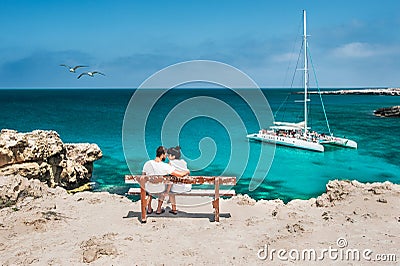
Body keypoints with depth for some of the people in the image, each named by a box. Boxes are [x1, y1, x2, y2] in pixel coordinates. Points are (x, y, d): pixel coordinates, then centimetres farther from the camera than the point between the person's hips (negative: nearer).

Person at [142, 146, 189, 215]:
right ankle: (159, 209, 42)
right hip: (160, 190, -2)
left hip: (149, 190, 2)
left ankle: (149, 208, 43)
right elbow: (180, 174, -23)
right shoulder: (165, 166, -24)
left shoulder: (147, 163, -15)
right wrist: (187, 172, -1)